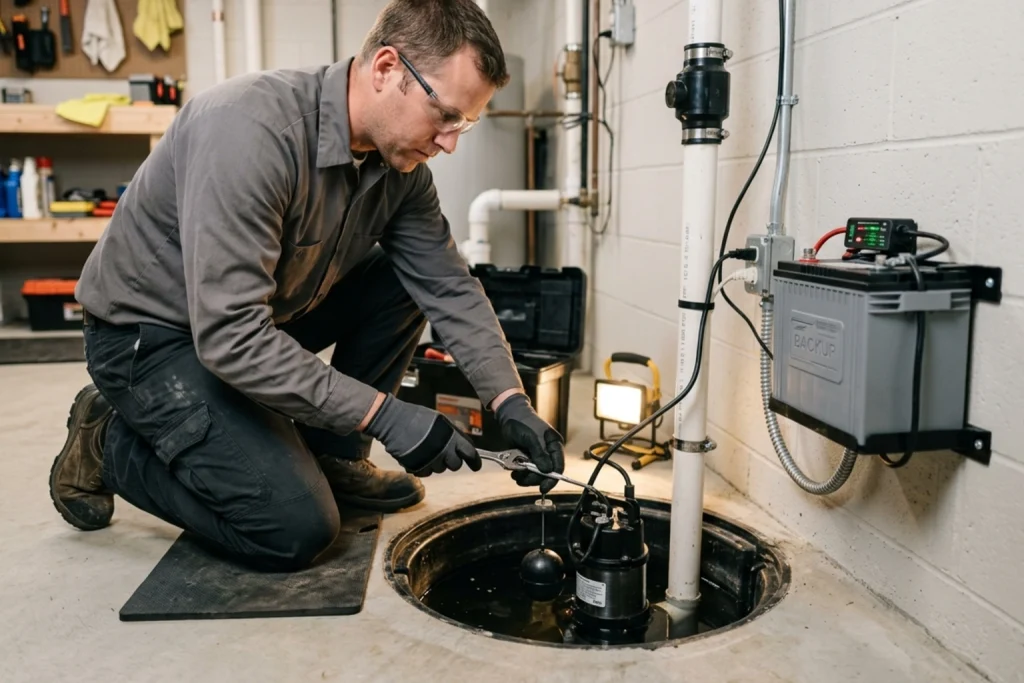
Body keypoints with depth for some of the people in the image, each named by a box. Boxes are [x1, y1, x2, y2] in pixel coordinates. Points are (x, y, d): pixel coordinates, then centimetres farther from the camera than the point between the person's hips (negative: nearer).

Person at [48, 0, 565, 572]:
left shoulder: (399, 160, -9)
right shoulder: (252, 129, -33)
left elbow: (450, 287, -3)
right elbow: (229, 336, -35)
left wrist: (510, 402, -14)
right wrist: (383, 414, -33)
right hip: (150, 334, -7)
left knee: (406, 283, -7)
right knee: (299, 529, -17)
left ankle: (331, 457, 6)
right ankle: (110, 443, 5)